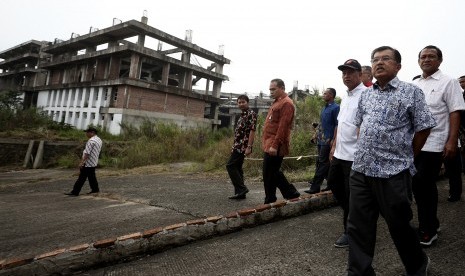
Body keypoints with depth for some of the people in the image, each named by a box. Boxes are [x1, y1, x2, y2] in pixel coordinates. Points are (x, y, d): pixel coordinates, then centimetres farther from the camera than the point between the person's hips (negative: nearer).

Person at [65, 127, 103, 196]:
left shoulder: (91, 141, -18)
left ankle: (75, 192, -1)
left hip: (88, 163, -10)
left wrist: (82, 162, -23)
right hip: (93, 162, 10)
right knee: (91, 176, 18)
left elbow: (87, 153, -23)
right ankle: (95, 189, 24)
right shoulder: (99, 140, 12)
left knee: (81, 178, -5)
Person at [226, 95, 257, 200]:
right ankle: (239, 192, 13)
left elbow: (252, 131, -17)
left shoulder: (251, 114, -9)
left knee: (230, 166, -11)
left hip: (243, 146, -10)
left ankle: (241, 188, -7)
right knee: (237, 168, 9)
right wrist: (234, 147, 20)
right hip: (238, 145, 10)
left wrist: (249, 147, -24)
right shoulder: (242, 115, 19)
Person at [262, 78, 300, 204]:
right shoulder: (277, 102, 19)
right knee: (274, 173, 17)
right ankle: (291, 193, 28)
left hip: (275, 146, -10)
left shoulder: (286, 103, -12)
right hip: (269, 145, 10)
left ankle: (269, 202, 10)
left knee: (269, 175, -2)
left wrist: (275, 145, -24)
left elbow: (283, 126, -20)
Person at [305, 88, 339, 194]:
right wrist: (317, 133, 18)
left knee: (322, 163, -5)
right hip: (321, 139, 8)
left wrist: (333, 139, -17)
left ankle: (315, 186, -3)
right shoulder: (325, 107, 16)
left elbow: (337, 125, -14)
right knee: (321, 162, 15)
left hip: (328, 140, -8)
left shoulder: (335, 108, -10)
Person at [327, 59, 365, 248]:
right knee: (333, 183, 20)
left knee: (352, 195, 3)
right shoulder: (345, 98, 15)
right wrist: (334, 146, 19)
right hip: (339, 153, 9)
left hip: (354, 156, -9)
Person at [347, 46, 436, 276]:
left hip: (393, 172, -4)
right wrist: (366, 151, 12)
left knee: (399, 225, 12)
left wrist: (405, 157, 5)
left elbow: (424, 127, -1)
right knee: (358, 226, 7)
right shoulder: (365, 94, 12)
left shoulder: (411, 92, -2)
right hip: (361, 170, 5)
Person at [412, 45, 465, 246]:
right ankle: (431, 225, 30)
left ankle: (427, 230, 13)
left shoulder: (448, 83, -2)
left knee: (423, 185, -4)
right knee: (419, 185, 12)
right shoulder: (413, 85, 14)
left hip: (433, 144, -6)